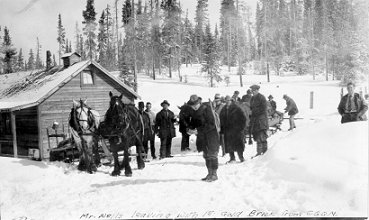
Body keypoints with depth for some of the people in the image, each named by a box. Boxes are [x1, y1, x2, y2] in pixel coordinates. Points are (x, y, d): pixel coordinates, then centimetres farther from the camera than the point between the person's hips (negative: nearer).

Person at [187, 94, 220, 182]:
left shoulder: (207, 109, -17)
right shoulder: (195, 112, 8)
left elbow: (211, 124, -22)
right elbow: (194, 123, 17)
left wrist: (198, 130, -23)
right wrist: (190, 129, -5)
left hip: (211, 135, -8)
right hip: (202, 136, 8)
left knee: (212, 154, -4)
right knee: (206, 155, 11)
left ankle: (214, 174, 4)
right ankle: (210, 173, 20)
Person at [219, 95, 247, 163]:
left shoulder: (237, 108, -2)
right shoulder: (223, 110, 10)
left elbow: (243, 118, -2)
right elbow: (221, 120, 16)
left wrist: (242, 127, -9)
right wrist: (221, 129, 10)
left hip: (236, 129, -4)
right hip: (227, 130, 4)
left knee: (238, 144, -6)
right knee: (229, 145, 4)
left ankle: (241, 157, 5)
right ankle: (232, 158, 14)